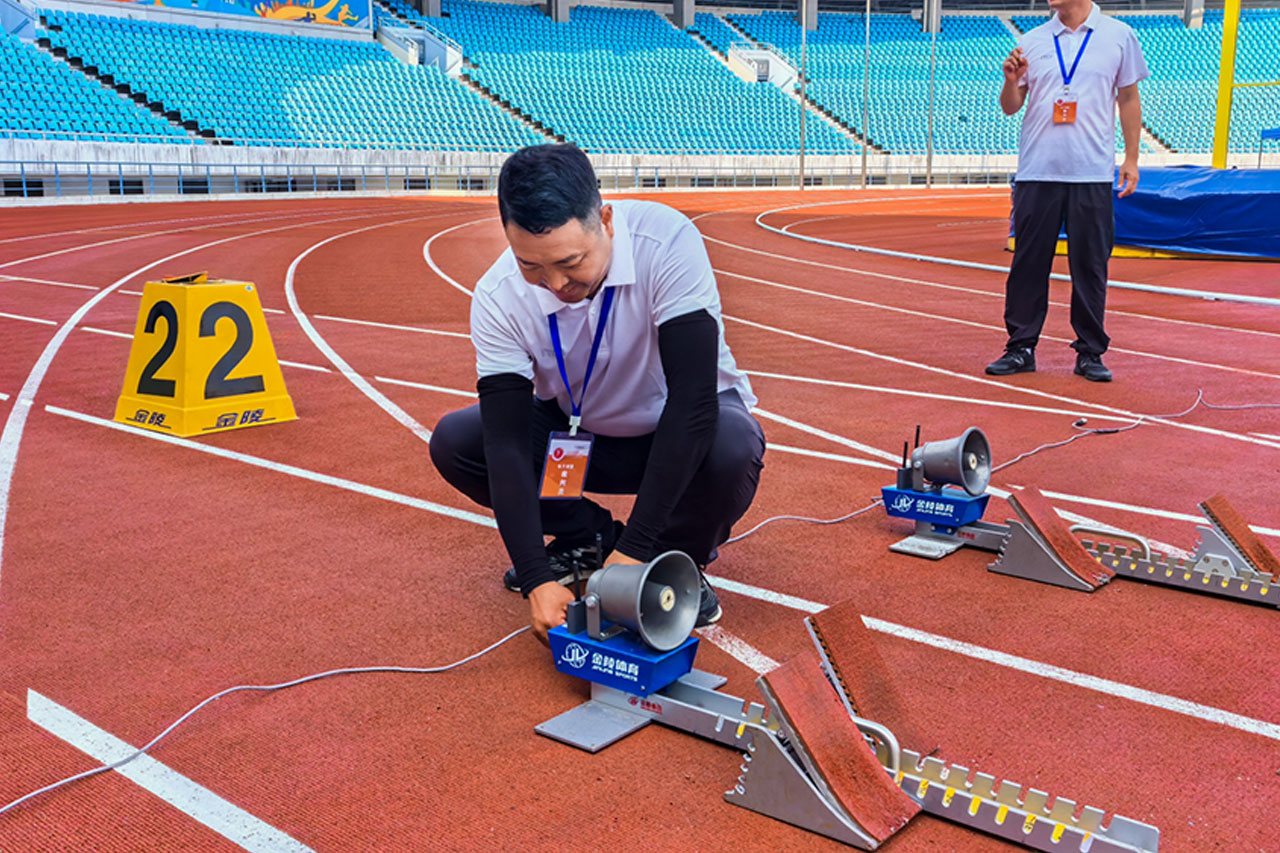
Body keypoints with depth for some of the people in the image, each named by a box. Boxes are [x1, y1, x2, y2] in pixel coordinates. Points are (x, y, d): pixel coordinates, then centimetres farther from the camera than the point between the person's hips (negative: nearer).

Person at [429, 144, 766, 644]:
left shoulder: (666, 242, -32)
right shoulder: (498, 298, -22)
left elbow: (694, 398, -36)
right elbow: (507, 442, -24)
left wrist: (636, 548, -38)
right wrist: (538, 579, -34)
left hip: (680, 428, -3)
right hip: (578, 432, 3)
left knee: (732, 447, -37)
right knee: (453, 441, -16)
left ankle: (680, 561, -4)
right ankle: (587, 537, 6)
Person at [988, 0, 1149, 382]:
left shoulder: (1120, 36, 7)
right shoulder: (1032, 41, 9)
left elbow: (1129, 100, 11)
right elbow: (1010, 107, 12)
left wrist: (1131, 159, 6)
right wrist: (1012, 80, -9)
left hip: (1093, 174, -1)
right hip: (1037, 173, 1)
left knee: (1091, 265, 1)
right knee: (1028, 263, 2)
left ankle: (1090, 352, 11)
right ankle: (1021, 347, 11)